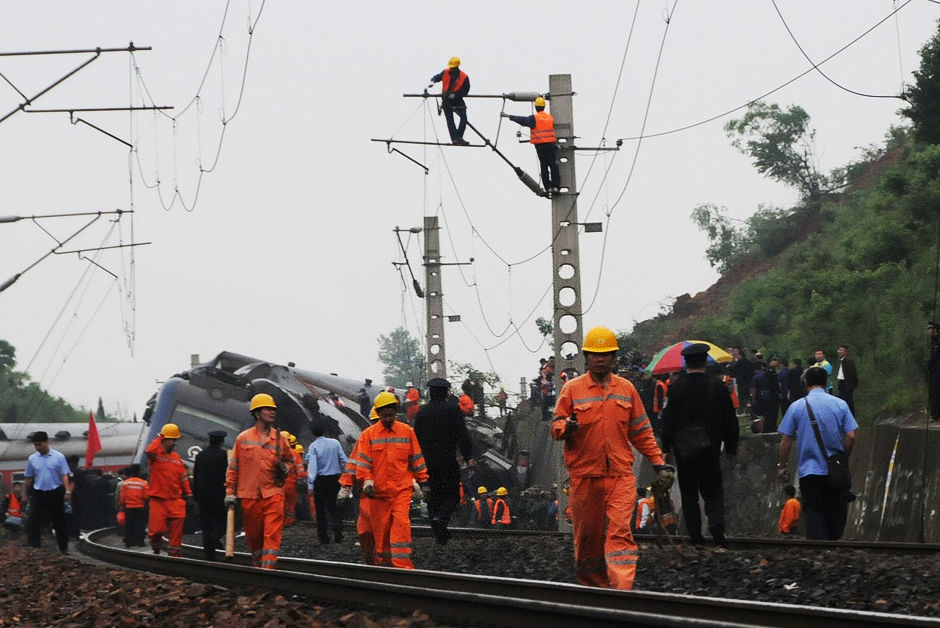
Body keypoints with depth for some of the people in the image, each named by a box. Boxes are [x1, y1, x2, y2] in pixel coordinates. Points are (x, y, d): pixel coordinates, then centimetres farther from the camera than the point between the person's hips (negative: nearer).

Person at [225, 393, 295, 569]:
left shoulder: (280, 439, 9)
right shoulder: (243, 438, 4)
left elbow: (290, 459, 24)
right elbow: (233, 467, 7)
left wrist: (285, 468, 1)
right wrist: (230, 492, 3)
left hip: (273, 494, 0)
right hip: (249, 495, 0)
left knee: (272, 535, -13)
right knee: (253, 537, 8)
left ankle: (268, 569, -18)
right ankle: (257, 567, 24)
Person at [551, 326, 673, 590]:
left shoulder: (626, 389, 11)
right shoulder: (572, 389, 5)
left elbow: (641, 432, 17)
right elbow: (556, 427, 2)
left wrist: (659, 464, 11)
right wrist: (567, 426, -21)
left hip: (621, 474, 0)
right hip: (584, 475, 0)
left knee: (620, 532, -13)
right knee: (587, 535, 6)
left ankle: (622, 590, -21)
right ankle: (591, 586, 22)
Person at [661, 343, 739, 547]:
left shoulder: (676, 389, -7)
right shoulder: (718, 387, -3)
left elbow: (668, 421, -5)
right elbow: (730, 421, 3)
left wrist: (666, 450, 2)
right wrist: (731, 448, 13)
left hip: (684, 451, -1)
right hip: (710, 450, 1)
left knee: (689, 494, 9)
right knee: (713, 491, 7)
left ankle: (695, 534, 6)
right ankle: (716, 522, -19)